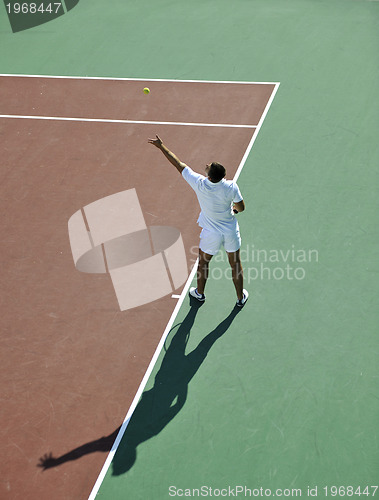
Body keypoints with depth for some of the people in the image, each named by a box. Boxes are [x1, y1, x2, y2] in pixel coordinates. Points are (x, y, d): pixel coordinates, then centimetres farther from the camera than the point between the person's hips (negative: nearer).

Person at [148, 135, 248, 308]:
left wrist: (161, 146, -8)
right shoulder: (231, 187, -23)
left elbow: (178, 164, -17)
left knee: (203, 262, 24)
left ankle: (199, 293, 44)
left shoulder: (199, 184, -26)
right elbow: (241, 208, -7)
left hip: (211, 234, -1)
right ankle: (241, 297, 34)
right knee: (235, 263, 18)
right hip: (231, 231, 1)